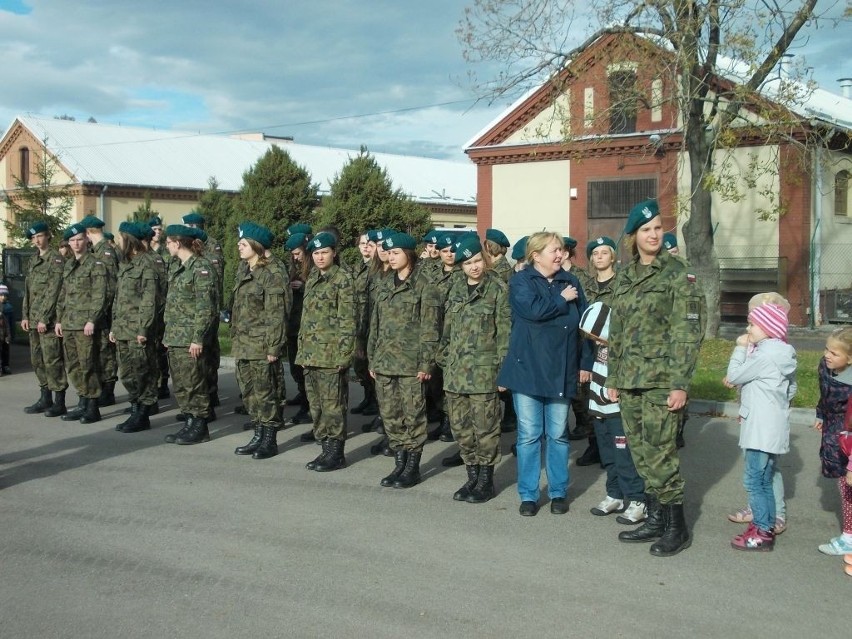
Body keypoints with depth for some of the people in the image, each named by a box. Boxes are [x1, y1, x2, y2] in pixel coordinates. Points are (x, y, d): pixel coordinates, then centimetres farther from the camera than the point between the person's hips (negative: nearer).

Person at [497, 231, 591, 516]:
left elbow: (584, 324, 10)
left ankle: (558, 492, 20)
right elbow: (533, 310, -22)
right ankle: (528, 495, 12)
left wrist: (586, 363, 6)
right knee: (529, 435, 2)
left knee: (558, 434, 8)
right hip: (527, 368, -3)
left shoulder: (571, 282, 9)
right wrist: (562, 300, -8)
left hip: (561, 371, 3)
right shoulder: (520, 281, -2)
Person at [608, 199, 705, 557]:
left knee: (660, 452, -6)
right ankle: (655, 519, 21)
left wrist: (680, 384, -15)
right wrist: (613, 379, 14)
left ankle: (676, 527, 6)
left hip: (661, 379, -6)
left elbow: (689, 332, -9)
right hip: (628, 379, 6)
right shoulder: (624, 276, 13)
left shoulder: (677, 274, -5)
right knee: (641, 452, 10)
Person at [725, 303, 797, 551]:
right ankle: (766, 526, 22)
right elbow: (791, 388, 20)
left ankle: (762, 533, -2)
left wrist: (740, 348, -4)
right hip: (773, 426, 10)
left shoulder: (765, 355, -17)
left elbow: (734, 376, -12)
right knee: (764, 480, 16)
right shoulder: (780, 352, 12)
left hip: (762, 428, -10)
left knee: (754, 479, -5)